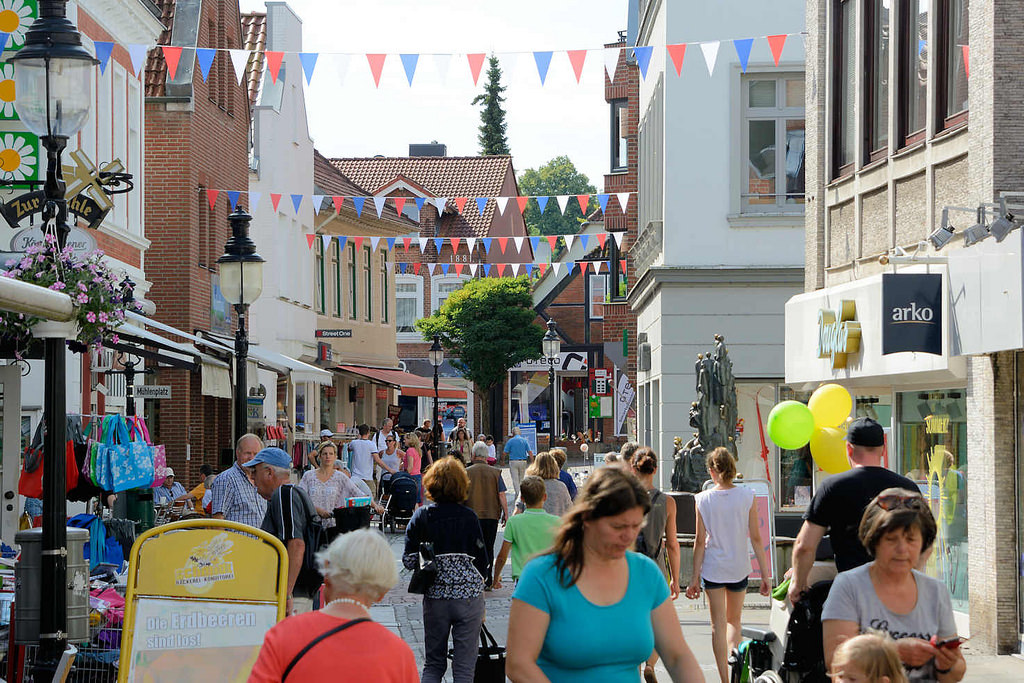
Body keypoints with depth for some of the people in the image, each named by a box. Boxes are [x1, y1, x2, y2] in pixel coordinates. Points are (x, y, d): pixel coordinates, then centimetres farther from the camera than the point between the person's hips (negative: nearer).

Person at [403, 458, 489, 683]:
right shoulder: (468, 517, -6)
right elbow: (482, 561, -3)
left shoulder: (421, 516, -2)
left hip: (434, 597, 2)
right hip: (469, 596, -2)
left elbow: (409, 560, -2)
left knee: (433, 664, 15)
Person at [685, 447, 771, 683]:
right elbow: (756, 538, -6)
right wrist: (765, 574, 0)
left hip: (712, 567, -1)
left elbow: (700, 542, -5)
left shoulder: (703, 499, -7)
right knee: (734, 620, 20)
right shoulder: (747, 496, -6)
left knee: (718, 625, 5)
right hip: (739, 567, 1)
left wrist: (695, 577, 2)